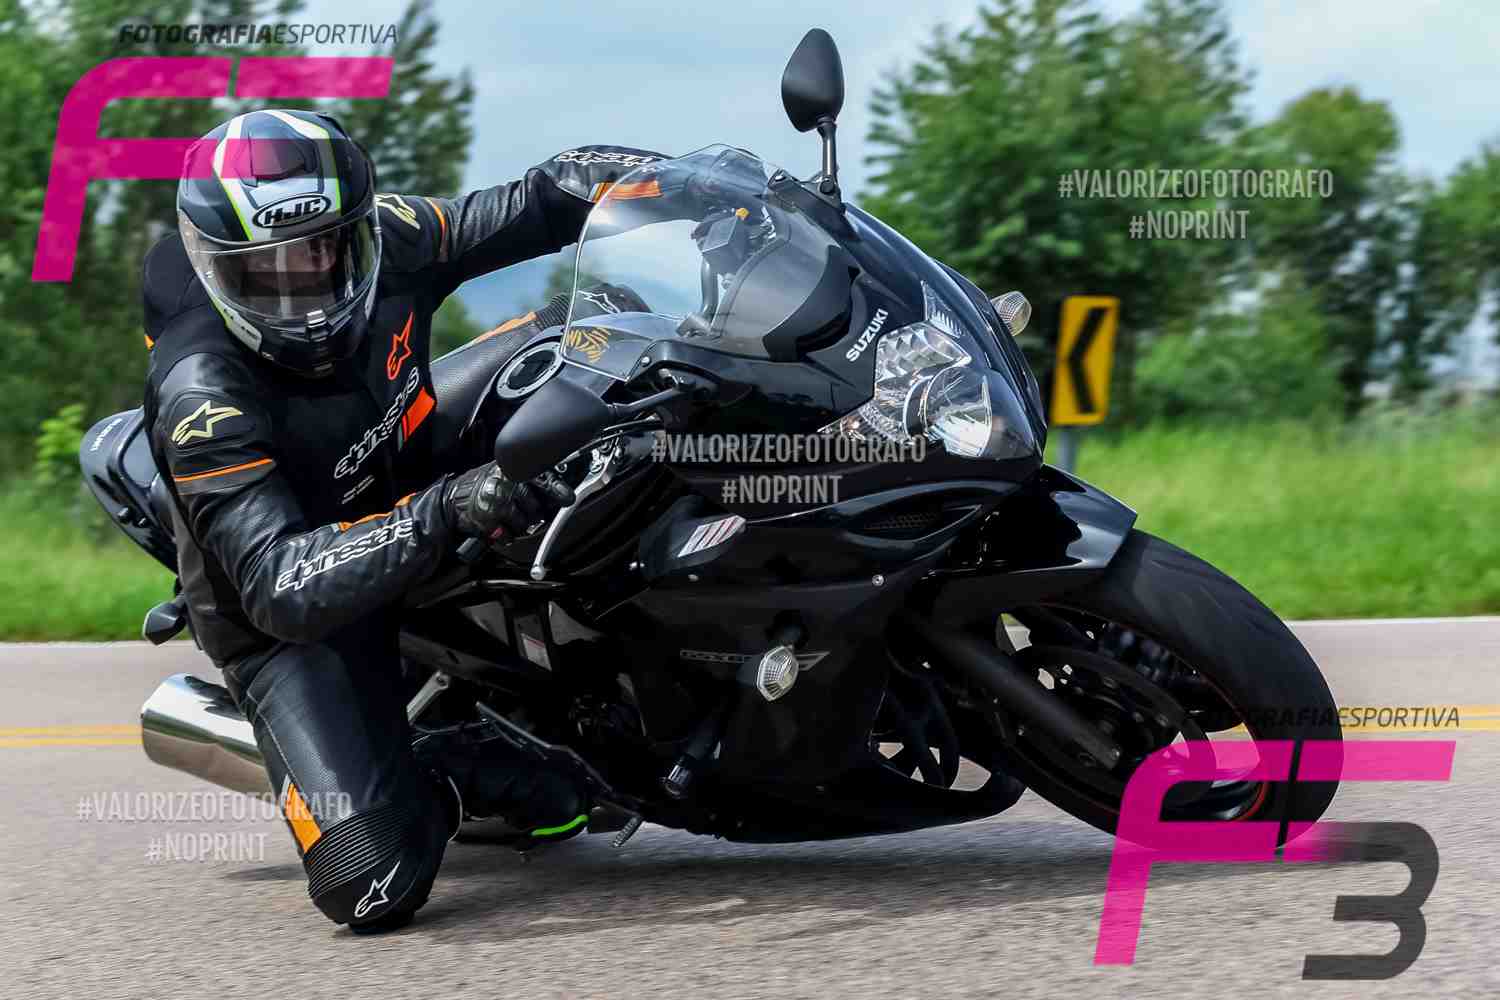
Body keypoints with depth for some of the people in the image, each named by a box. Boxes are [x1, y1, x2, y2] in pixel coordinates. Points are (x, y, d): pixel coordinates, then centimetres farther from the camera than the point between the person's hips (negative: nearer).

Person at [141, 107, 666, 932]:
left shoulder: (387, 242, -18)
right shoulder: (203, 397, -34)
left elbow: (542, 202, -5)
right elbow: (279, 588, -43)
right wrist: (445, 513, -55)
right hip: (296, 622, -6)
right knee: (373, 887, -26)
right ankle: (449, 774, 6)